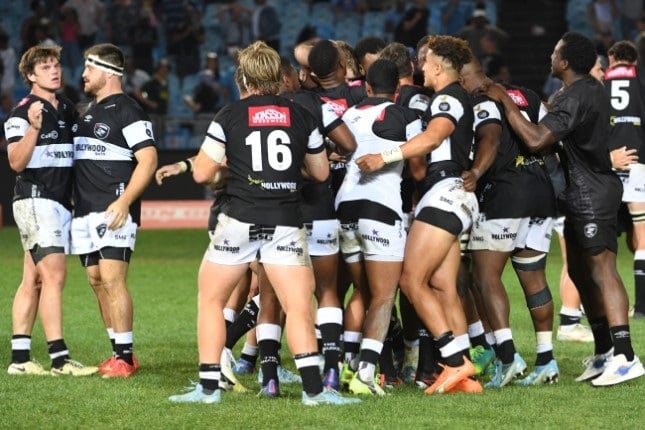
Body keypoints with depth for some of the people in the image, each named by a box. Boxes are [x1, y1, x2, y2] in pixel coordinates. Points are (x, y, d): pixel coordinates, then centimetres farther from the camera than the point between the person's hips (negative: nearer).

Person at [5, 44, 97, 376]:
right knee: (54, 275, -15)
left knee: (32, 280, 6)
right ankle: (59, 359, -18)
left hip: (62, 202, 8)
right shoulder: (22, 113, -8)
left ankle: (19, 358, 6)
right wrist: (33, 127, -28)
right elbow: (16, 162, -16)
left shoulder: (67, 109, 16)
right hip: (35, 199, -8)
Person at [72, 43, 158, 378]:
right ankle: (119, 353, 14)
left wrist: (124, 202, -22)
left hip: (114, 210, -9)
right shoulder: (88, 111, 19)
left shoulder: (127, 111, -9)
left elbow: (148, 159, -16)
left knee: (112, 279, -14)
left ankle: (124, 356, -12)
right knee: (96, 281, 8)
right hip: (85, 211, 9)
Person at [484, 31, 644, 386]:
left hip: (590, 193, -11)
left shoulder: (573, 99, -20)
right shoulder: (592, 90, 12)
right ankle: (603, 350, 21)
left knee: (601, 271, -14)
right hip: (585, 191, 11)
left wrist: (505, 102, -20)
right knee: (580, 271, 15)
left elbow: (535, 139, -27)